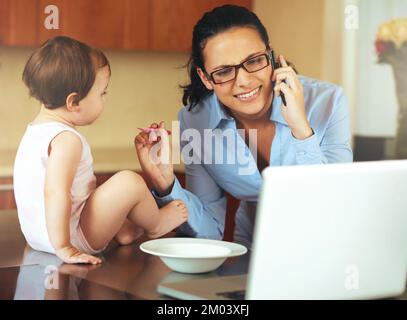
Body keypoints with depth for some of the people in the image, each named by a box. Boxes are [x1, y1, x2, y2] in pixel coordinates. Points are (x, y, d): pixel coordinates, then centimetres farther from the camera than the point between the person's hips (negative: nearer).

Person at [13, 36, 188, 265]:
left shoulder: (36, 130, 9)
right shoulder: (67, 140, -23)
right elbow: (55, 192, -33)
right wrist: (64, 248, -31)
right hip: (71, 235, -11)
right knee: (129, 183, -17)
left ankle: (124, 228, 22)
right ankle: (155, 225, 9)